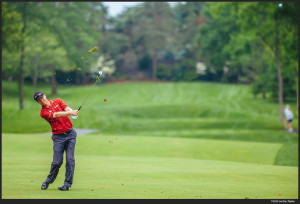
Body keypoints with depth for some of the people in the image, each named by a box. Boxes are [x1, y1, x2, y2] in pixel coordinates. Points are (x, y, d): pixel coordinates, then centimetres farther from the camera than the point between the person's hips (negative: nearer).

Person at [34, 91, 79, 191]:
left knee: (70, 159, -6)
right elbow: (56, 115, -21)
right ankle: (49, 180, 18)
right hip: (58, 137, -2)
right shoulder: (43, 112, -5)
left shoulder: (57, 101, 8)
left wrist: (72, 111, -33)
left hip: (70, 134, 2)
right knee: (57, 161, -6)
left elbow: (67, 108, -8)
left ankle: (67, 183, 0)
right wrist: (70, 113, -35)